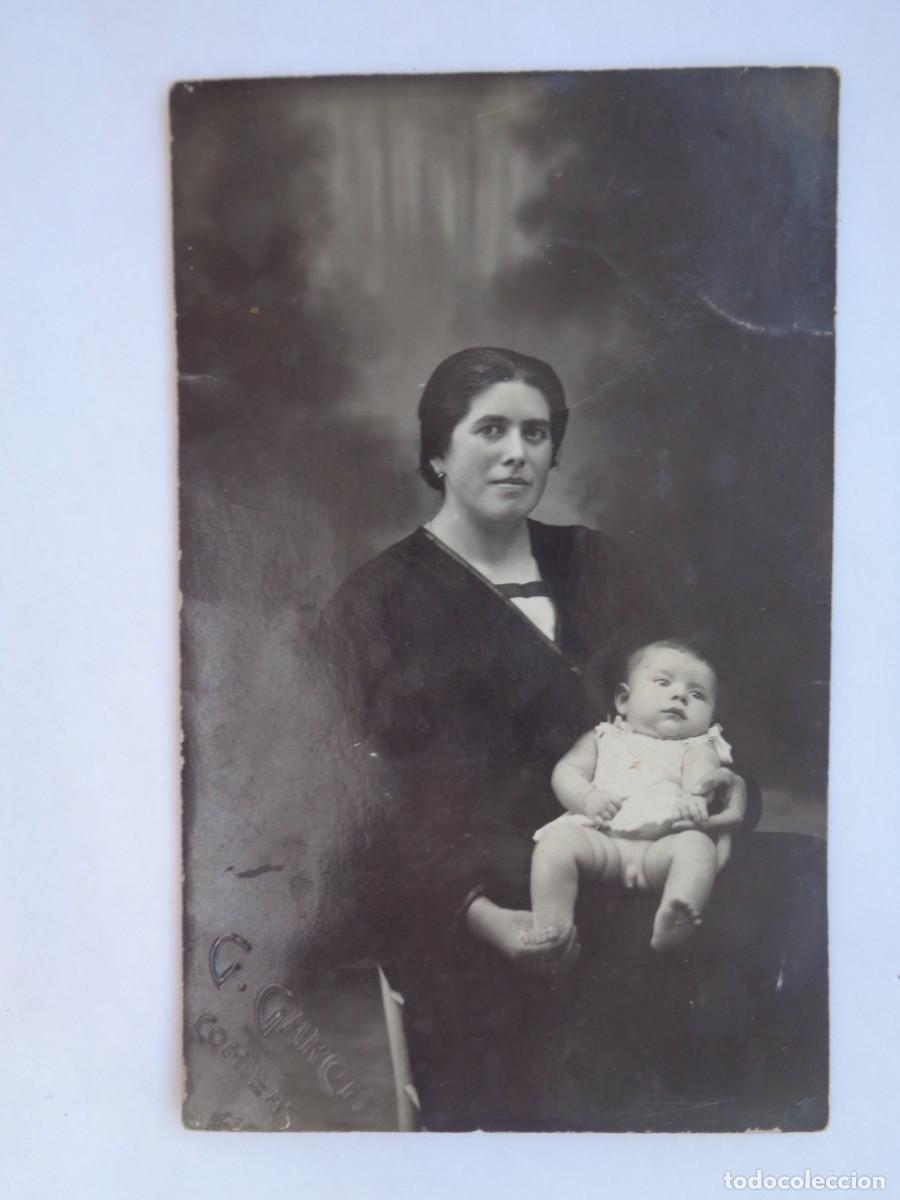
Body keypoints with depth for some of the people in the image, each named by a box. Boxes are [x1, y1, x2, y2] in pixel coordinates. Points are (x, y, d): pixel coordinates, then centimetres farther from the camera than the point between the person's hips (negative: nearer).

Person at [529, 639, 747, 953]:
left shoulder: (696, 749, 24)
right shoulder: (602, 739, 28)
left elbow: (703, 776, 0)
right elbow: (566, 770, 15)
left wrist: (695, 800, -27)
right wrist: (587, 798, -10)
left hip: (664, 841, -1)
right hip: (601, 839, 1)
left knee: (696, 844, -31)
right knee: (557, 839, -26)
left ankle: (672, 926, -53)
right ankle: (550, 929, -32)